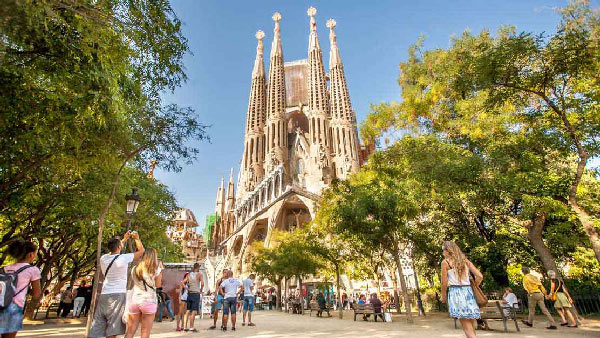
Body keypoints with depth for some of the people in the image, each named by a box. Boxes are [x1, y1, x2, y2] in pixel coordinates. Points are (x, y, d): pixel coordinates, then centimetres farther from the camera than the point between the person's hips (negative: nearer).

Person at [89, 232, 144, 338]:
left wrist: (125, 239, 37)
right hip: (118, 295, -6)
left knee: (96, 328, 7)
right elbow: (141, 251, 1)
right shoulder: (123, 258, -11)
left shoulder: (103, 258, 7)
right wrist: (137, 238, 15)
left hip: (103, 295, 6)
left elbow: (113, 250, 30)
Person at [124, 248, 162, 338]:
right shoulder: (156, 270, -5)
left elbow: (133, 281, 20)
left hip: (134, 300, 4)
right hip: (149, 301, -4)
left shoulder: (135, 269, 8)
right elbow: (158, 285, 4)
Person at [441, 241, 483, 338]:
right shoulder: (466, 260, 11)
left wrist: (443, 296, 11)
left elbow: (444, 283, -4)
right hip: (468, 292, 5)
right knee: (470, 325, 16)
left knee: (467, 328, -1)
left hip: (455, 292, -5)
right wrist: (472, 288, 18)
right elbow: (480, 276, 4)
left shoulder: (445, 262, -3)